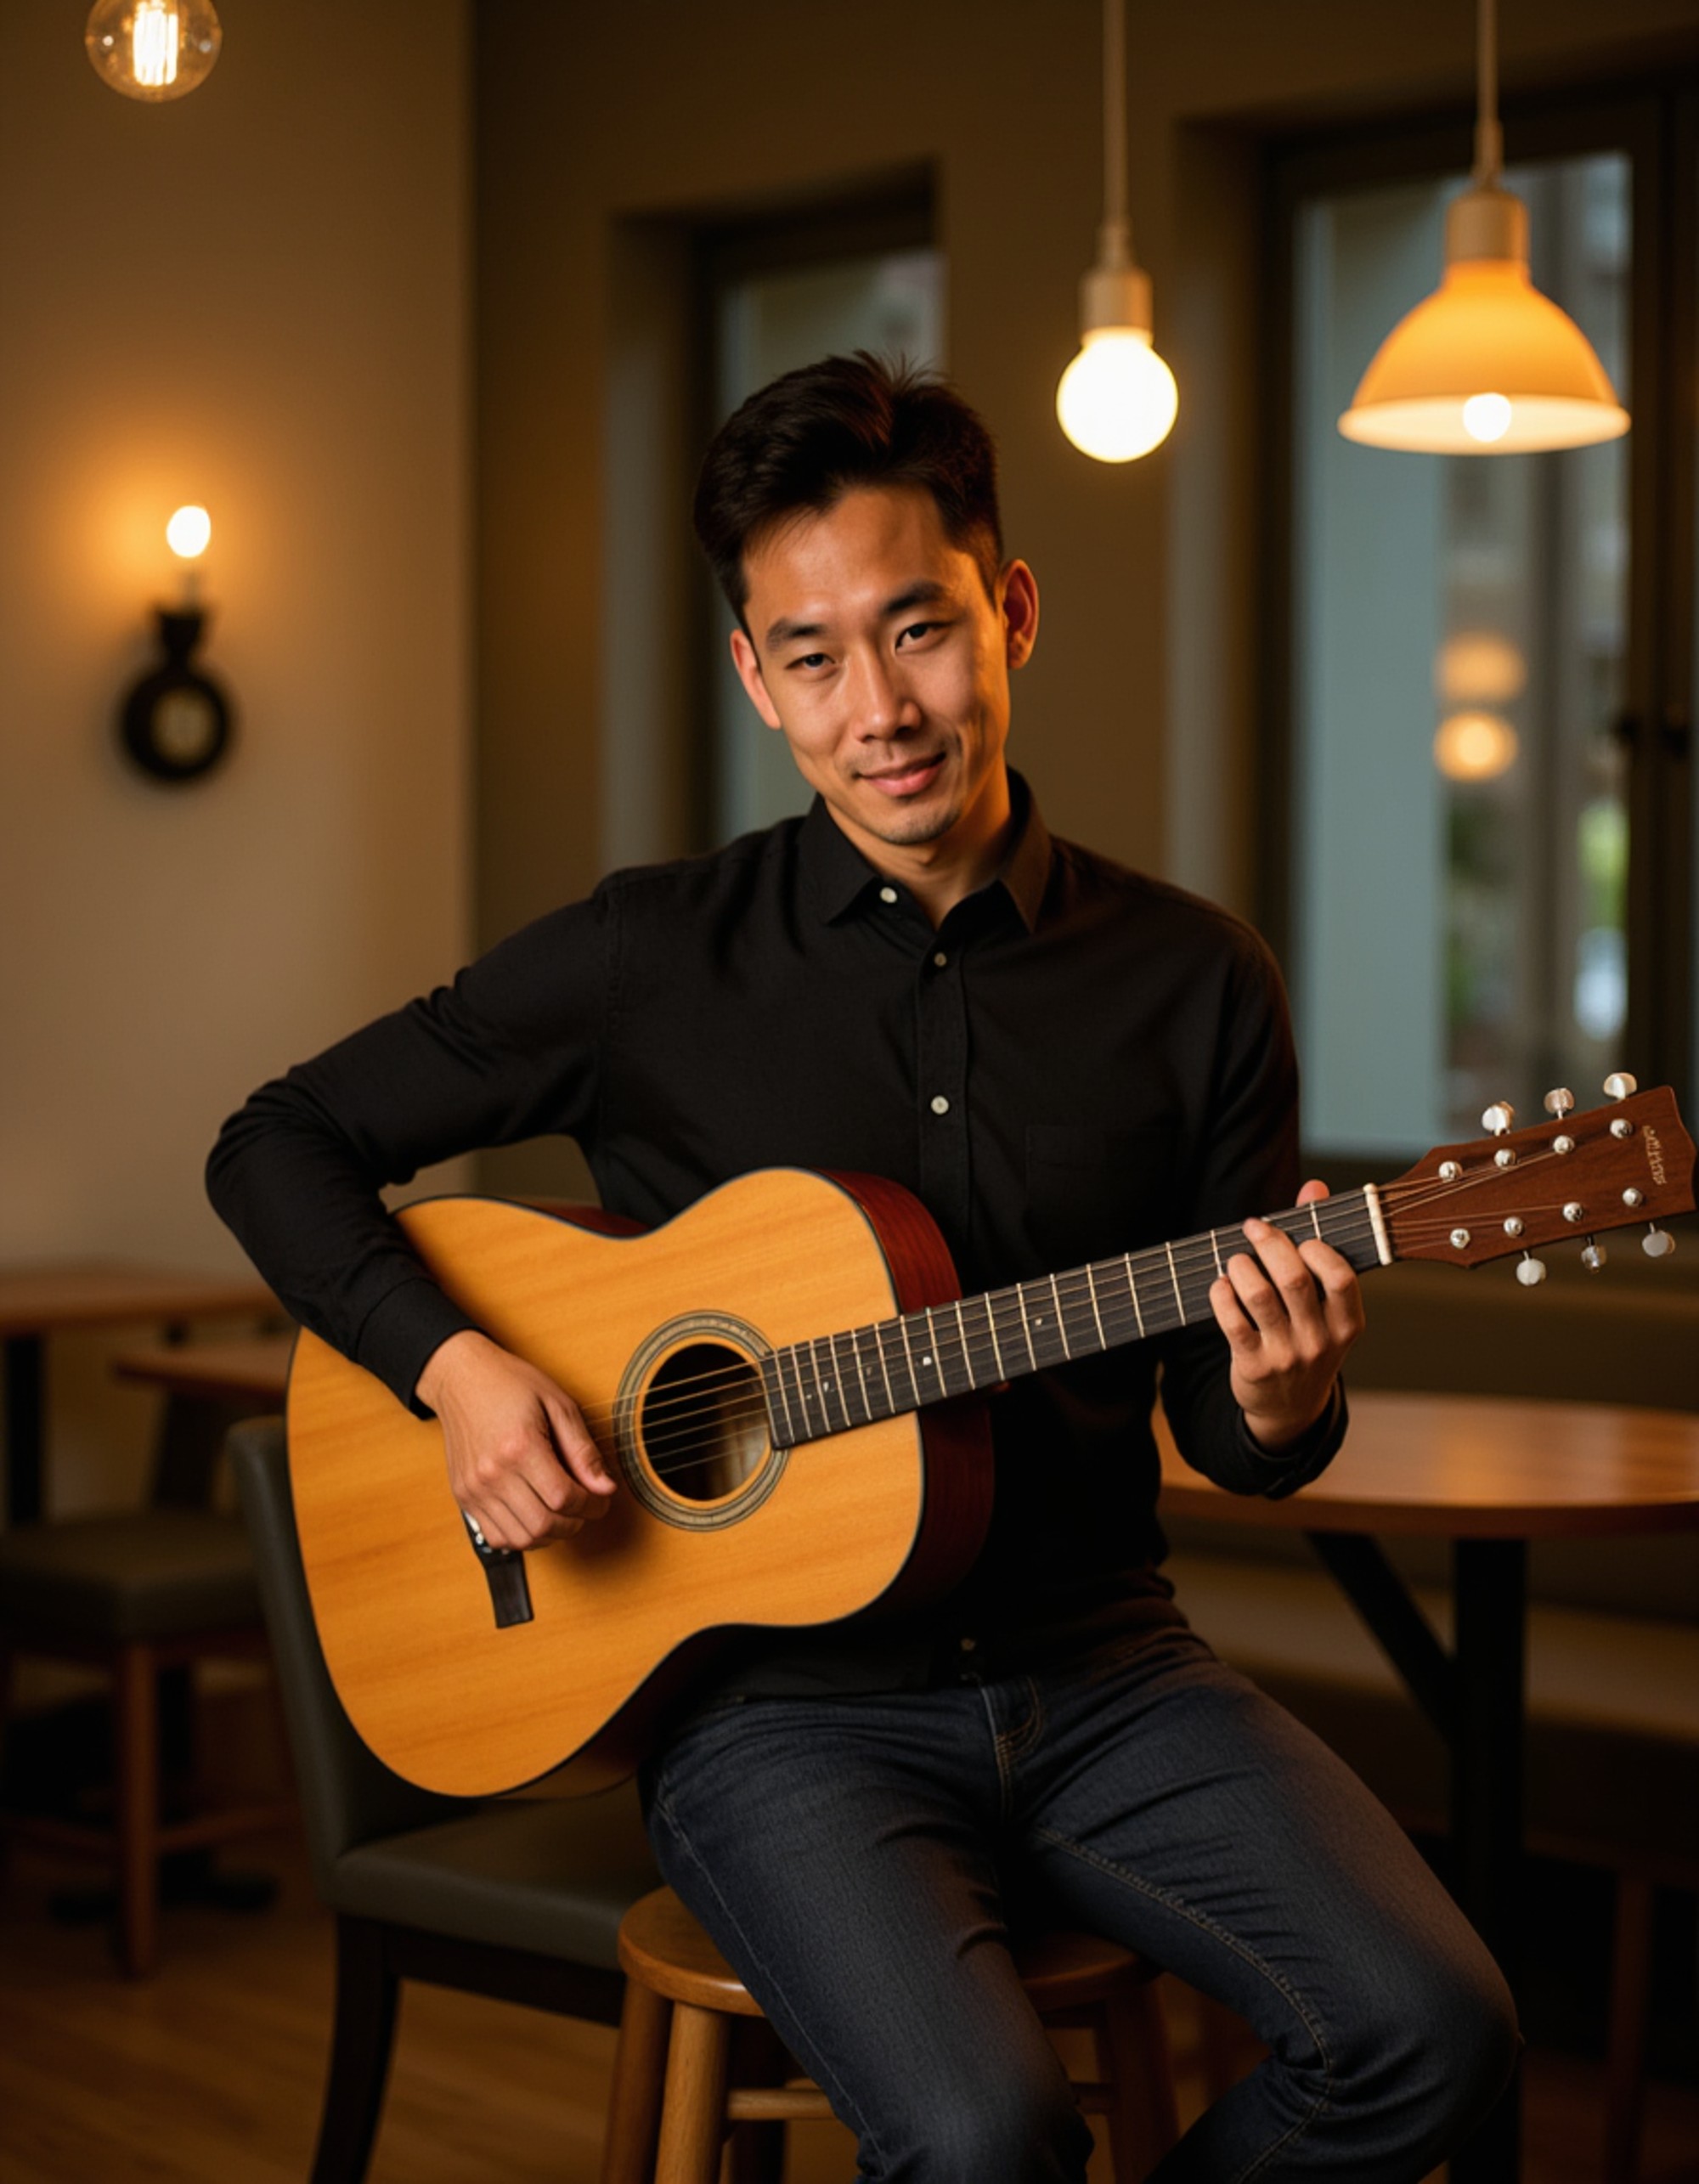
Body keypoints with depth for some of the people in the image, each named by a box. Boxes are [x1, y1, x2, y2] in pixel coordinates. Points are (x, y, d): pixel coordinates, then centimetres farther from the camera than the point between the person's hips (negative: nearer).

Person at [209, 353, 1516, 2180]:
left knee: (1427, 2027, -19)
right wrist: (454, 1369, -12)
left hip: (1097, 1669, 3)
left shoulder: (1193, 984, 3)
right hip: (782, 1697, -2)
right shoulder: (651, 964, -2)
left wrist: (1279, 1407, -15)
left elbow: (1223, 1433, 9)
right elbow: (278, 1148, 5)